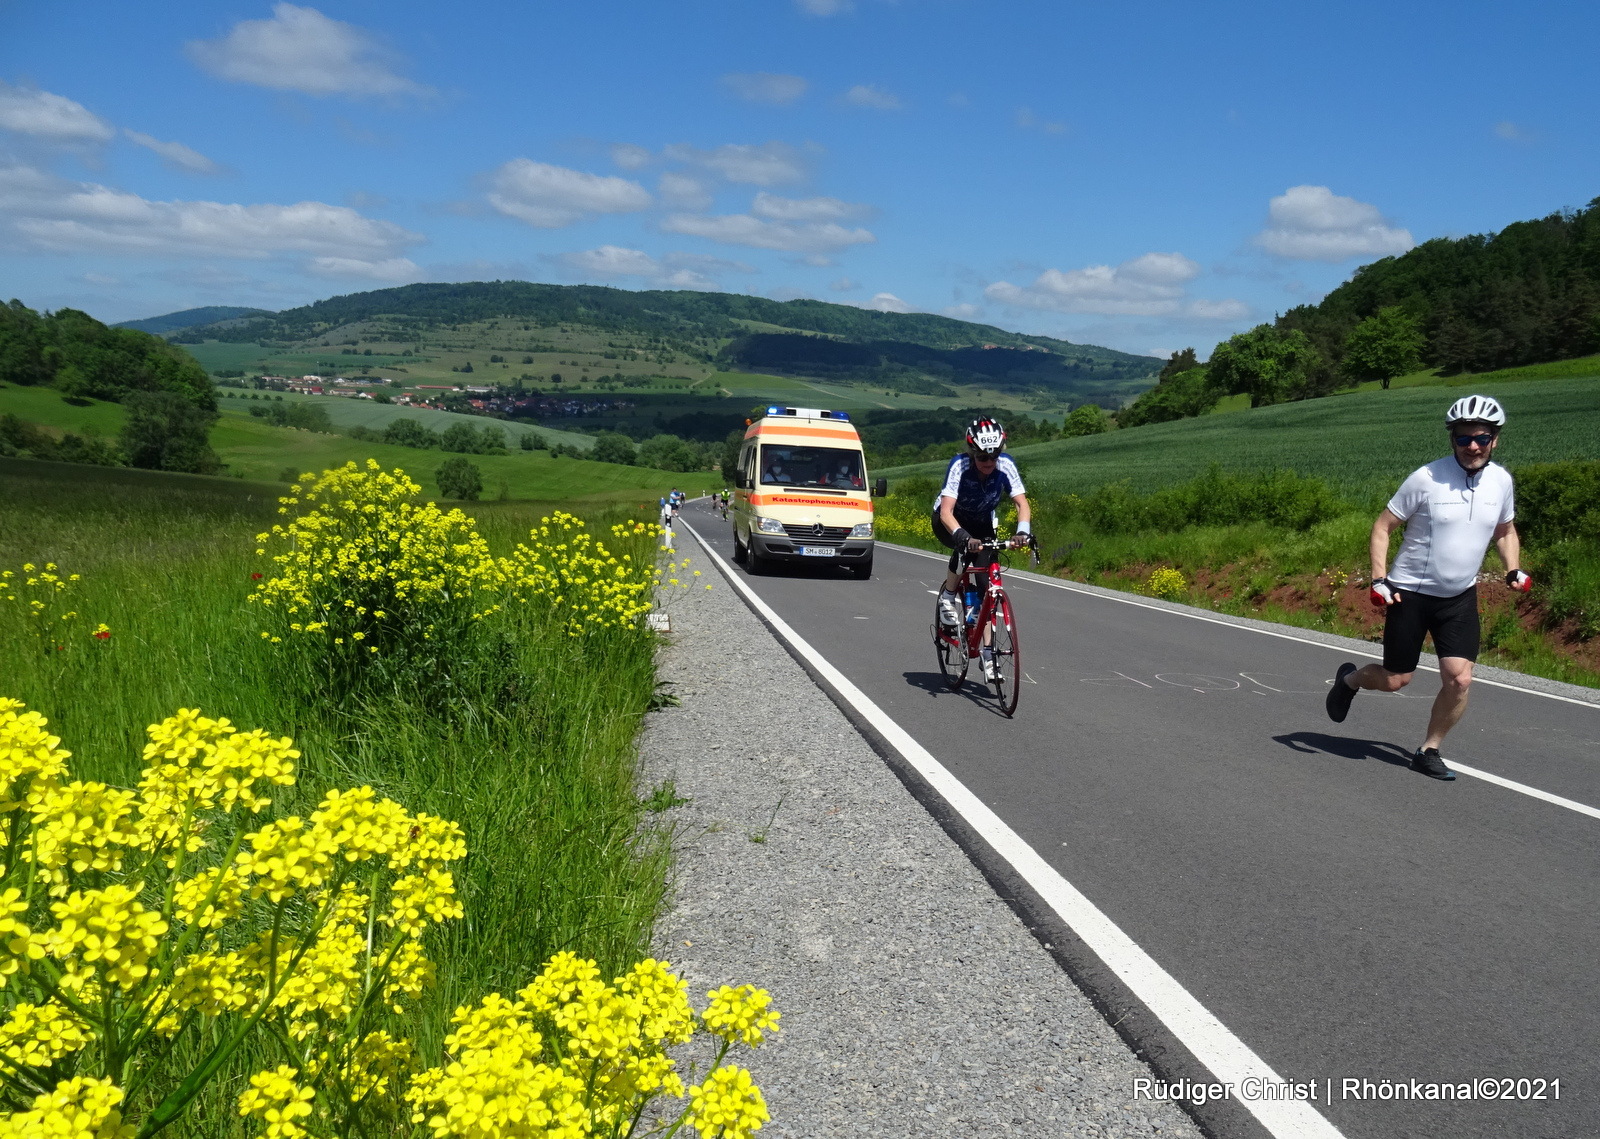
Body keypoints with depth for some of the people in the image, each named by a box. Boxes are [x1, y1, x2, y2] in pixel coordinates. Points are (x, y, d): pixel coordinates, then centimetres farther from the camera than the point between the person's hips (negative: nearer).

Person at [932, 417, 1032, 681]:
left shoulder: (1005, 465, -26)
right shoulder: (959, 466, -33)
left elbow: (1022, 503, -27)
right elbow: (946, 511, -41)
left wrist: (1023, 531, -46)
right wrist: (962, 536, -59)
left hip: (983, 523, 3)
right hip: (949, 521, -3)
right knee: (966, 546, -36)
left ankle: (986, 650, -3)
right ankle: (948, 597, -12)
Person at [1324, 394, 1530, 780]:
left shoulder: (1500, 480, -2)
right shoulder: (1426, 478, -17)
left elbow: (1505, 531, 15)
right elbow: (1382, 526, -10)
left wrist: (1514, 570, -1)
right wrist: (1378, 580, -18)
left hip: (1460, 597, 4)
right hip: (1410, 592, -4)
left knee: (1459, 680, -8)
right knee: (1396, 680, 5)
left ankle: (1428, 751, 12)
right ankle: (1349, 679, 38)